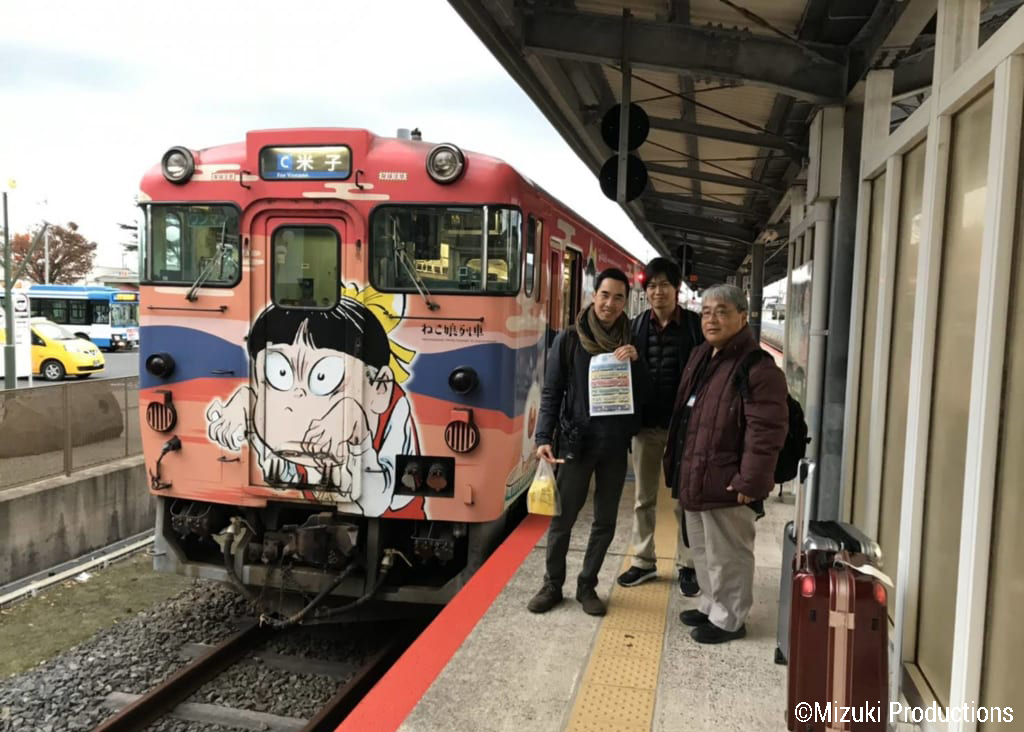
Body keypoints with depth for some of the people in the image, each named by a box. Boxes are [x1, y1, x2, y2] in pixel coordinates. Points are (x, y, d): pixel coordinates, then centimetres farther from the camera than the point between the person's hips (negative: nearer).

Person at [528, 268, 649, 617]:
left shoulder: (629, 345, 5)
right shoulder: (569, 340, -4)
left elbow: (642, 395, 4)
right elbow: (551, 393, -5)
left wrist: (636, 362, -13)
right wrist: (543, 438, -15)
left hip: (615, 446, 3)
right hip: (576, 443, -3)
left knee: (605, 521, 11)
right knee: (562, 518, 5)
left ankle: (587, 586, 26)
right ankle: (552, 585, 23)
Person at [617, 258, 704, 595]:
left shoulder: (695, 325, -4)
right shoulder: (637, 326, 2)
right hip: (646, 423, 2)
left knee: (685, 499, 9)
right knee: (644, 498, 12)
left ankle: (687, 565, 23)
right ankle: (644, 561, 27)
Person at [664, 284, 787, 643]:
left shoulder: (757, 367, -17)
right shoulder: (700, 357, 12)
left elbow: (766, 431, -22)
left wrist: (750, 481, -23)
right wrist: (678, 463, 20)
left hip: (725, 480, -9)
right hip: (695, 475, 10)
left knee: (726, 554, 6)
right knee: (702, 549, 22)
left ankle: (728, 619, 22)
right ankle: (711, 606, 39)